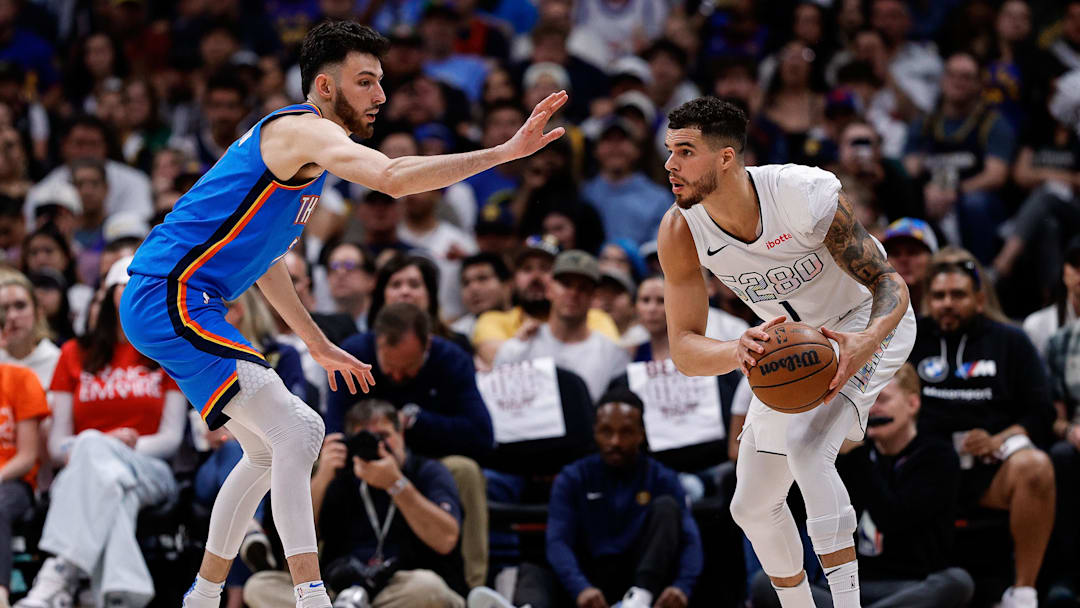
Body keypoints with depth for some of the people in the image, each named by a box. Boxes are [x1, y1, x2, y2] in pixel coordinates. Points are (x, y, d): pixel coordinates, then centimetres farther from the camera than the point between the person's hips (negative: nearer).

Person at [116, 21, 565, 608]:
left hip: (158, 300, 11)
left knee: (271, 448, 21)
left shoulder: (293, 136, 19)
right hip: (170, 297, -11)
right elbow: (392, 178, -32)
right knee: (296, 431, -17)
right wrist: (506, 152, -34)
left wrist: (320, 346, 31)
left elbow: (262, 252, 30)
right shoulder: (304, 129, -13)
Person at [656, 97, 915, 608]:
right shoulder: (680, 232, -21)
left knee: (806, 446, -32)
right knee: (753, 508, 10)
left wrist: (865, 344, -49)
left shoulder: (807, 194, -33)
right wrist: (737, 353, -45)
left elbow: (890, 283, -26)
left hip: (865, 324, -6)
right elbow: (683, 350, -20)